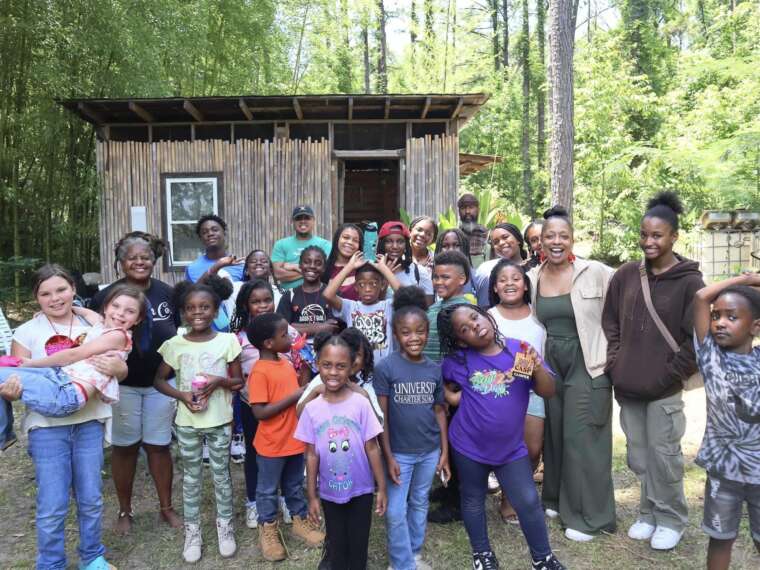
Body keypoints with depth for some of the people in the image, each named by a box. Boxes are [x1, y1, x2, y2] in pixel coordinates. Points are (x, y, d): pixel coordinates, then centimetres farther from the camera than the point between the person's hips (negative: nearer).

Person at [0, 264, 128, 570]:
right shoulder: (26, 332, -2)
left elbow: (121, 370, 3)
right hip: (47, 426, -2)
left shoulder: (93, 324, 2)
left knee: (91, 499, 12)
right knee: (52, 506, 3)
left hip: (89, 421, 2)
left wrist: (116, 367, -20)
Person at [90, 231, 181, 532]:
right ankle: (125, 510, 29)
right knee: (124, 446, 11)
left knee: (159, 445, 9)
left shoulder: (168, 293, -2)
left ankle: (166, 507, 25)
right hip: (122, 384, -1)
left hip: (160, 383, 1)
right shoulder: (105, 296, -8)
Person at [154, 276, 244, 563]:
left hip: (220, 421, -1)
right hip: (187, 421, 1)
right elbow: (159, 380, 3)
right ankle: (192, 531, 29)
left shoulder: (228, 341, -8)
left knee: (221, 475, 13)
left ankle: (225, 525, 31)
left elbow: (239, 382, -1)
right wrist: (182, 395, -14)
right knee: (190, 477, 14)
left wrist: (219, 381, -21)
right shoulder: (175, 344, -6)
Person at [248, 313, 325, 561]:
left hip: (295, 440, 7)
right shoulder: (259, 372, -22)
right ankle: (268, 530, 32)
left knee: (295, 485, 23)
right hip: (272, 445, -6)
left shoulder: (287, 364, 2)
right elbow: (260, 412, -25)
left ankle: (300, 520, 40)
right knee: (268, 490, 14)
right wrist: (294, 397, -25)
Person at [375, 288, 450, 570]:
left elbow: (439, 411, 5)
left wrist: (445, 452, 5)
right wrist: (388, 456, -11)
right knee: (396, 512, 4)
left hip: (430, 451, 4)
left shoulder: (435, 369, -3)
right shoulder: (385, 367, -14)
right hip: (399, 452, -3)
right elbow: (381, 415, -11)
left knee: (420, 505, 20)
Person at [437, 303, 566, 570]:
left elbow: (548, 391, -10)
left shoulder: (520, 350, -11)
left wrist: (537, 368, -27)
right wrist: (451, 395, -8)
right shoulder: (458, 360, -10)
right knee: (473, 500, 16)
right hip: (469, 446, 0)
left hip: (511, 447, 0)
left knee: (529, 501, 5)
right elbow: (441, 382, 11)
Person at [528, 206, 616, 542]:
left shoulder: (596, 273, -10)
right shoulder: (532, 278, 2)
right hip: (549, 365, 4)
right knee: (553, 433, 14)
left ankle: (588, 516, 16)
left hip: (587, 364, -4)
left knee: (581, 438, 1)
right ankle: (557, 499, 33)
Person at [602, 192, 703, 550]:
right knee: (638, 456, 15)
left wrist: (670, 375, -9)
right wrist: (615, 366, 3)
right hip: (627, 386, 4)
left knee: (663, 455, 5)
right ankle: (649, 513, 34)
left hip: (664, 389, -4)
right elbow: (610, 324, 11)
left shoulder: (689, 281, -8)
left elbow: (696, 338, -7)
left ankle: (671, 520, 26)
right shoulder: (626, 275, 4)